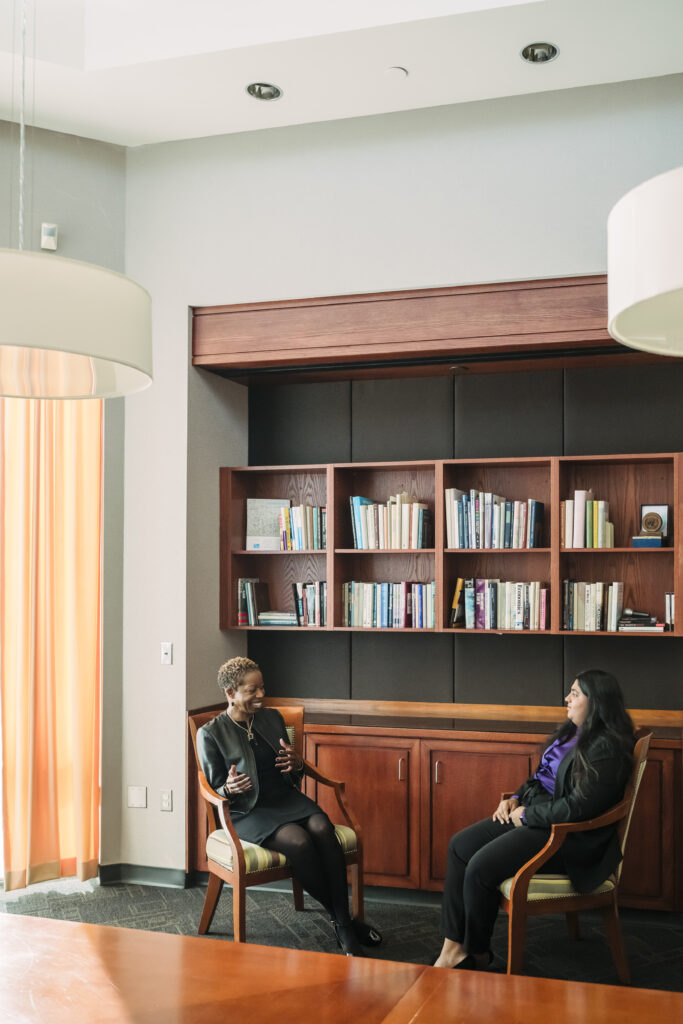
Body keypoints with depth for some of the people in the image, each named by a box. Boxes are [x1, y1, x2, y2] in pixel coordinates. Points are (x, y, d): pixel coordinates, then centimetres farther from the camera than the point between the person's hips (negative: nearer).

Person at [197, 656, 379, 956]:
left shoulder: (272, 717, 14)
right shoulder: (211, 734, -1)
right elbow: (214, 791, 0)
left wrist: (297, 766, -6)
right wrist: (229, 789, -25)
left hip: (286, 798, 4)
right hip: (247, 811, -4)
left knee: (322, 827, -29)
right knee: (298, 840, -33)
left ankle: (344, 922, -26)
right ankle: (341, 921, -16)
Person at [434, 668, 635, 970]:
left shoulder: (607, 748, -19)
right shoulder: (572, 733, 12)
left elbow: (578, 807, -24)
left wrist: (526, 814, -15)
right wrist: (515, 798, 6)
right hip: (532, 814, 11)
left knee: (481, 867, -21)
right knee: (459, 845, -1)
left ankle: (477, 955, 2)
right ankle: (453, 947, -2)